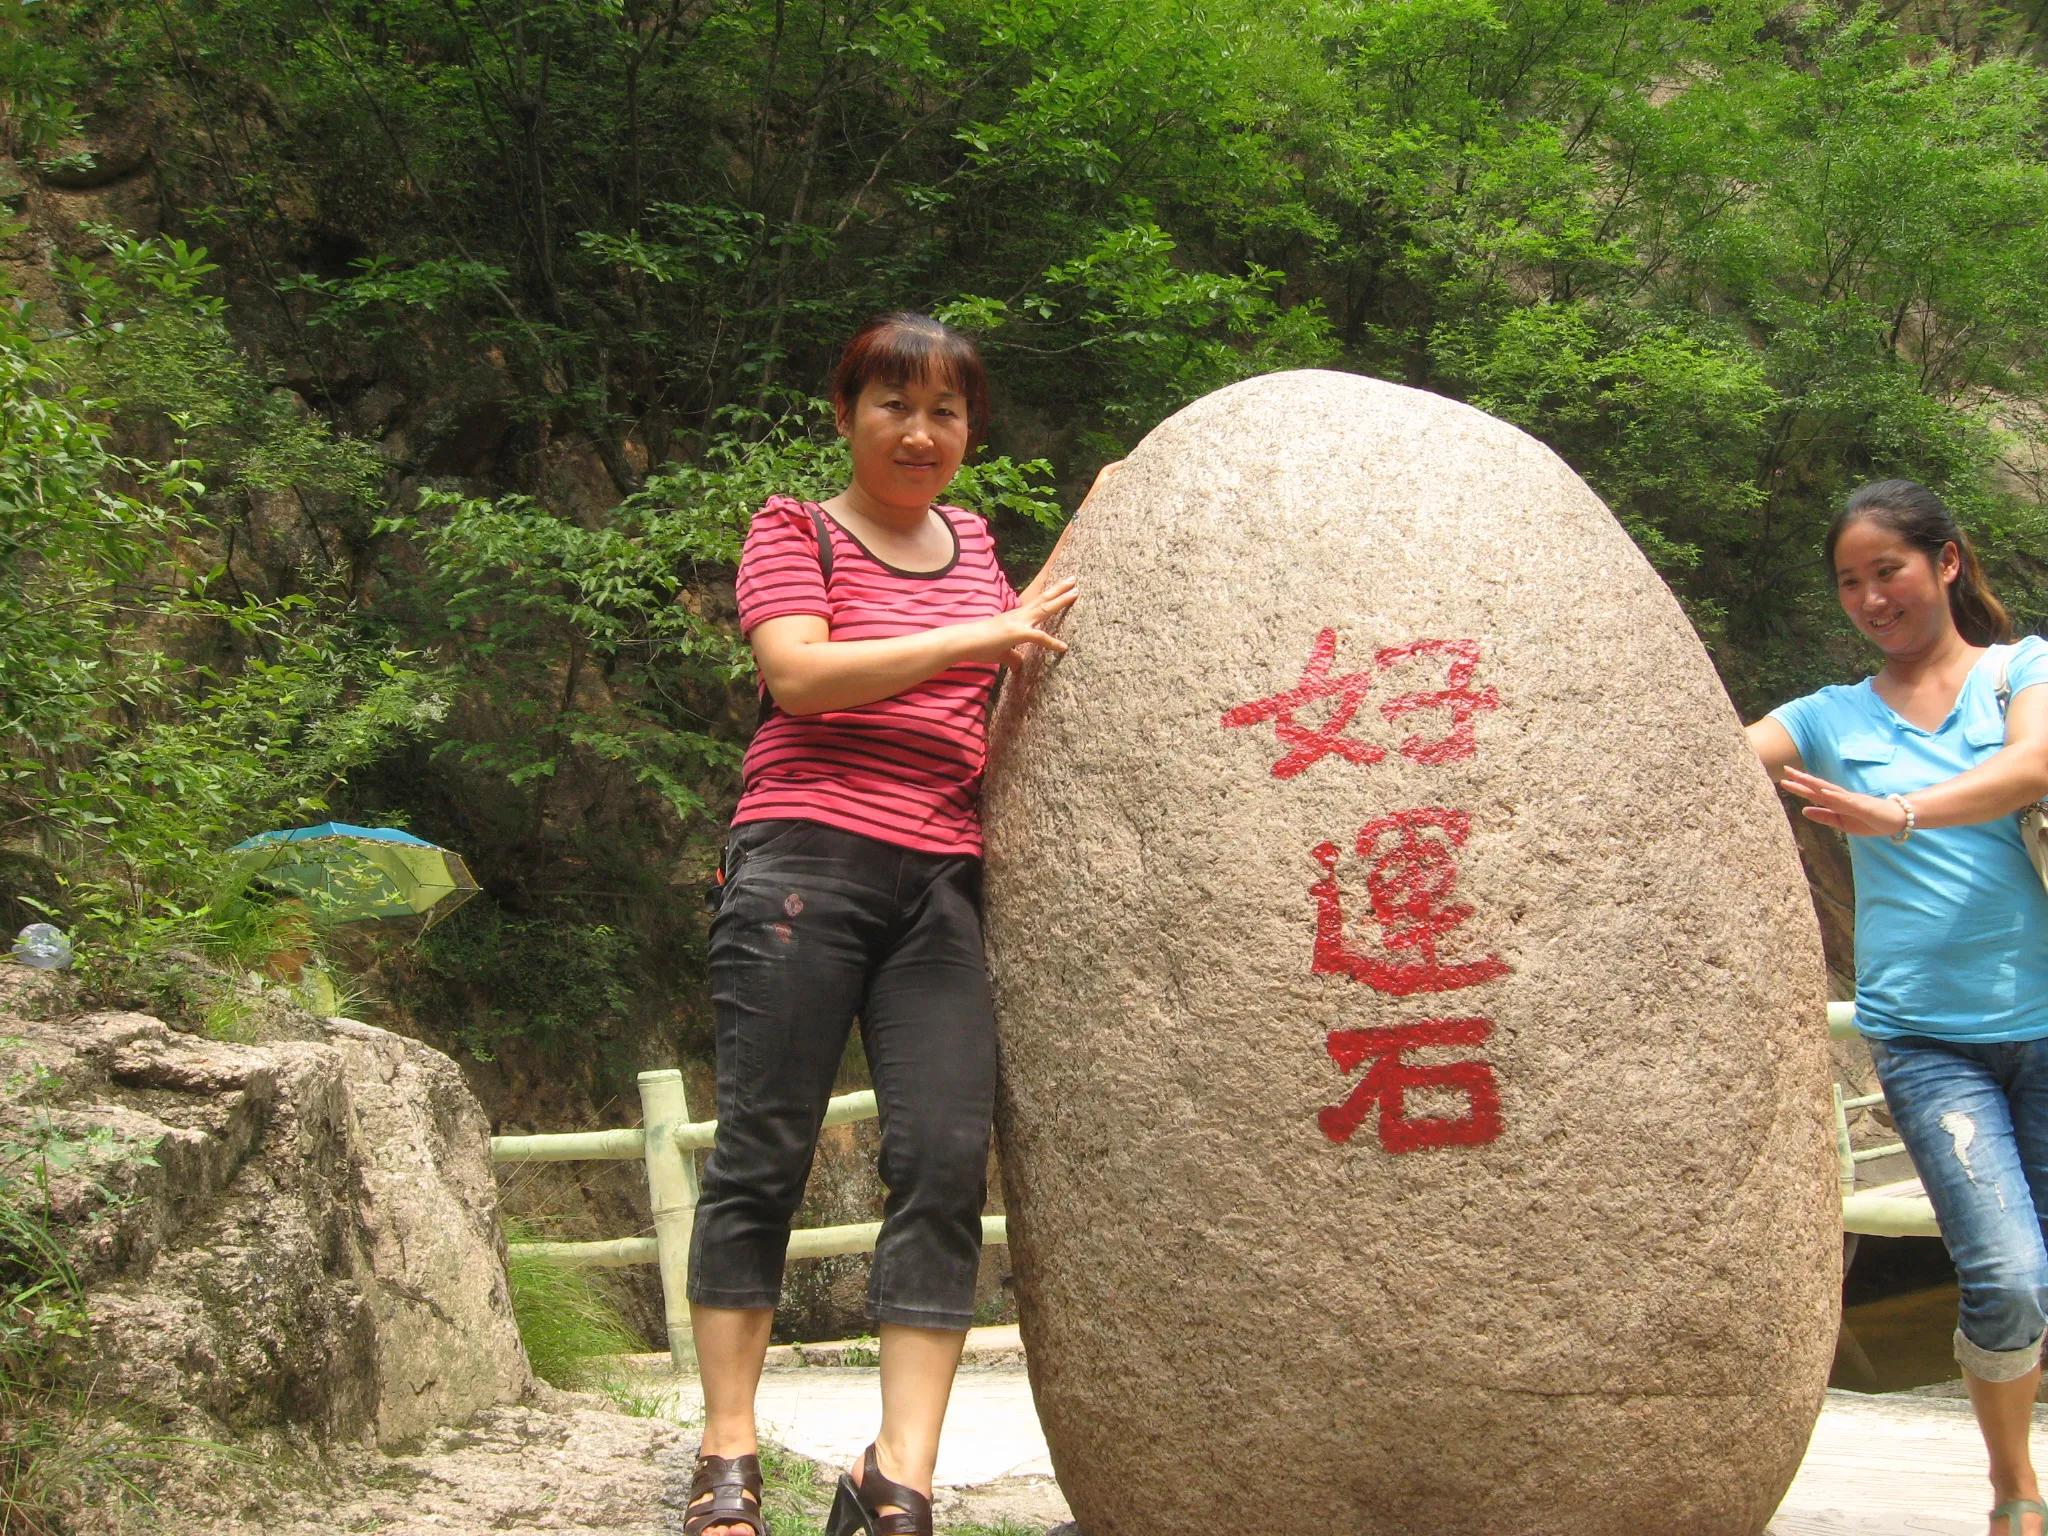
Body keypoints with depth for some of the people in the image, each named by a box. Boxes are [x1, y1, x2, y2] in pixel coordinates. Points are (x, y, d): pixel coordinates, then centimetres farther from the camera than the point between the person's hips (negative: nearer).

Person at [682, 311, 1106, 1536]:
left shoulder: (974, 543, 23)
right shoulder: (794, 530, 7)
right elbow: (799, 669, -10)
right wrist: (981, 633, -12)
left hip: (941, 880, 4)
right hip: (807, 857, -4)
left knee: (947, 1163, -8)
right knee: (763, 1154, -4)